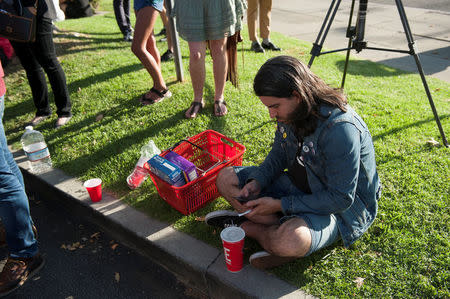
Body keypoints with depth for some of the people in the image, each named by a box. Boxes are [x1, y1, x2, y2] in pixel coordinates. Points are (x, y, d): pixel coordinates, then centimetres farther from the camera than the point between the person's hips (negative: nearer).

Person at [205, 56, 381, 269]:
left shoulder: (340, 129, -32)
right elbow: (278, 155, 8)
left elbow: (341, 199, -27)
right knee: (226, 178, 0)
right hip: (299, 186, 8)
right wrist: (256, 182, -11)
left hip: (342, 208, -8)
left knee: (291, 241, -41)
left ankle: (247, 226, -8)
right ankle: (283, 225, -12)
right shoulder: (290, 111, -7)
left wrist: (280, 205, -25)